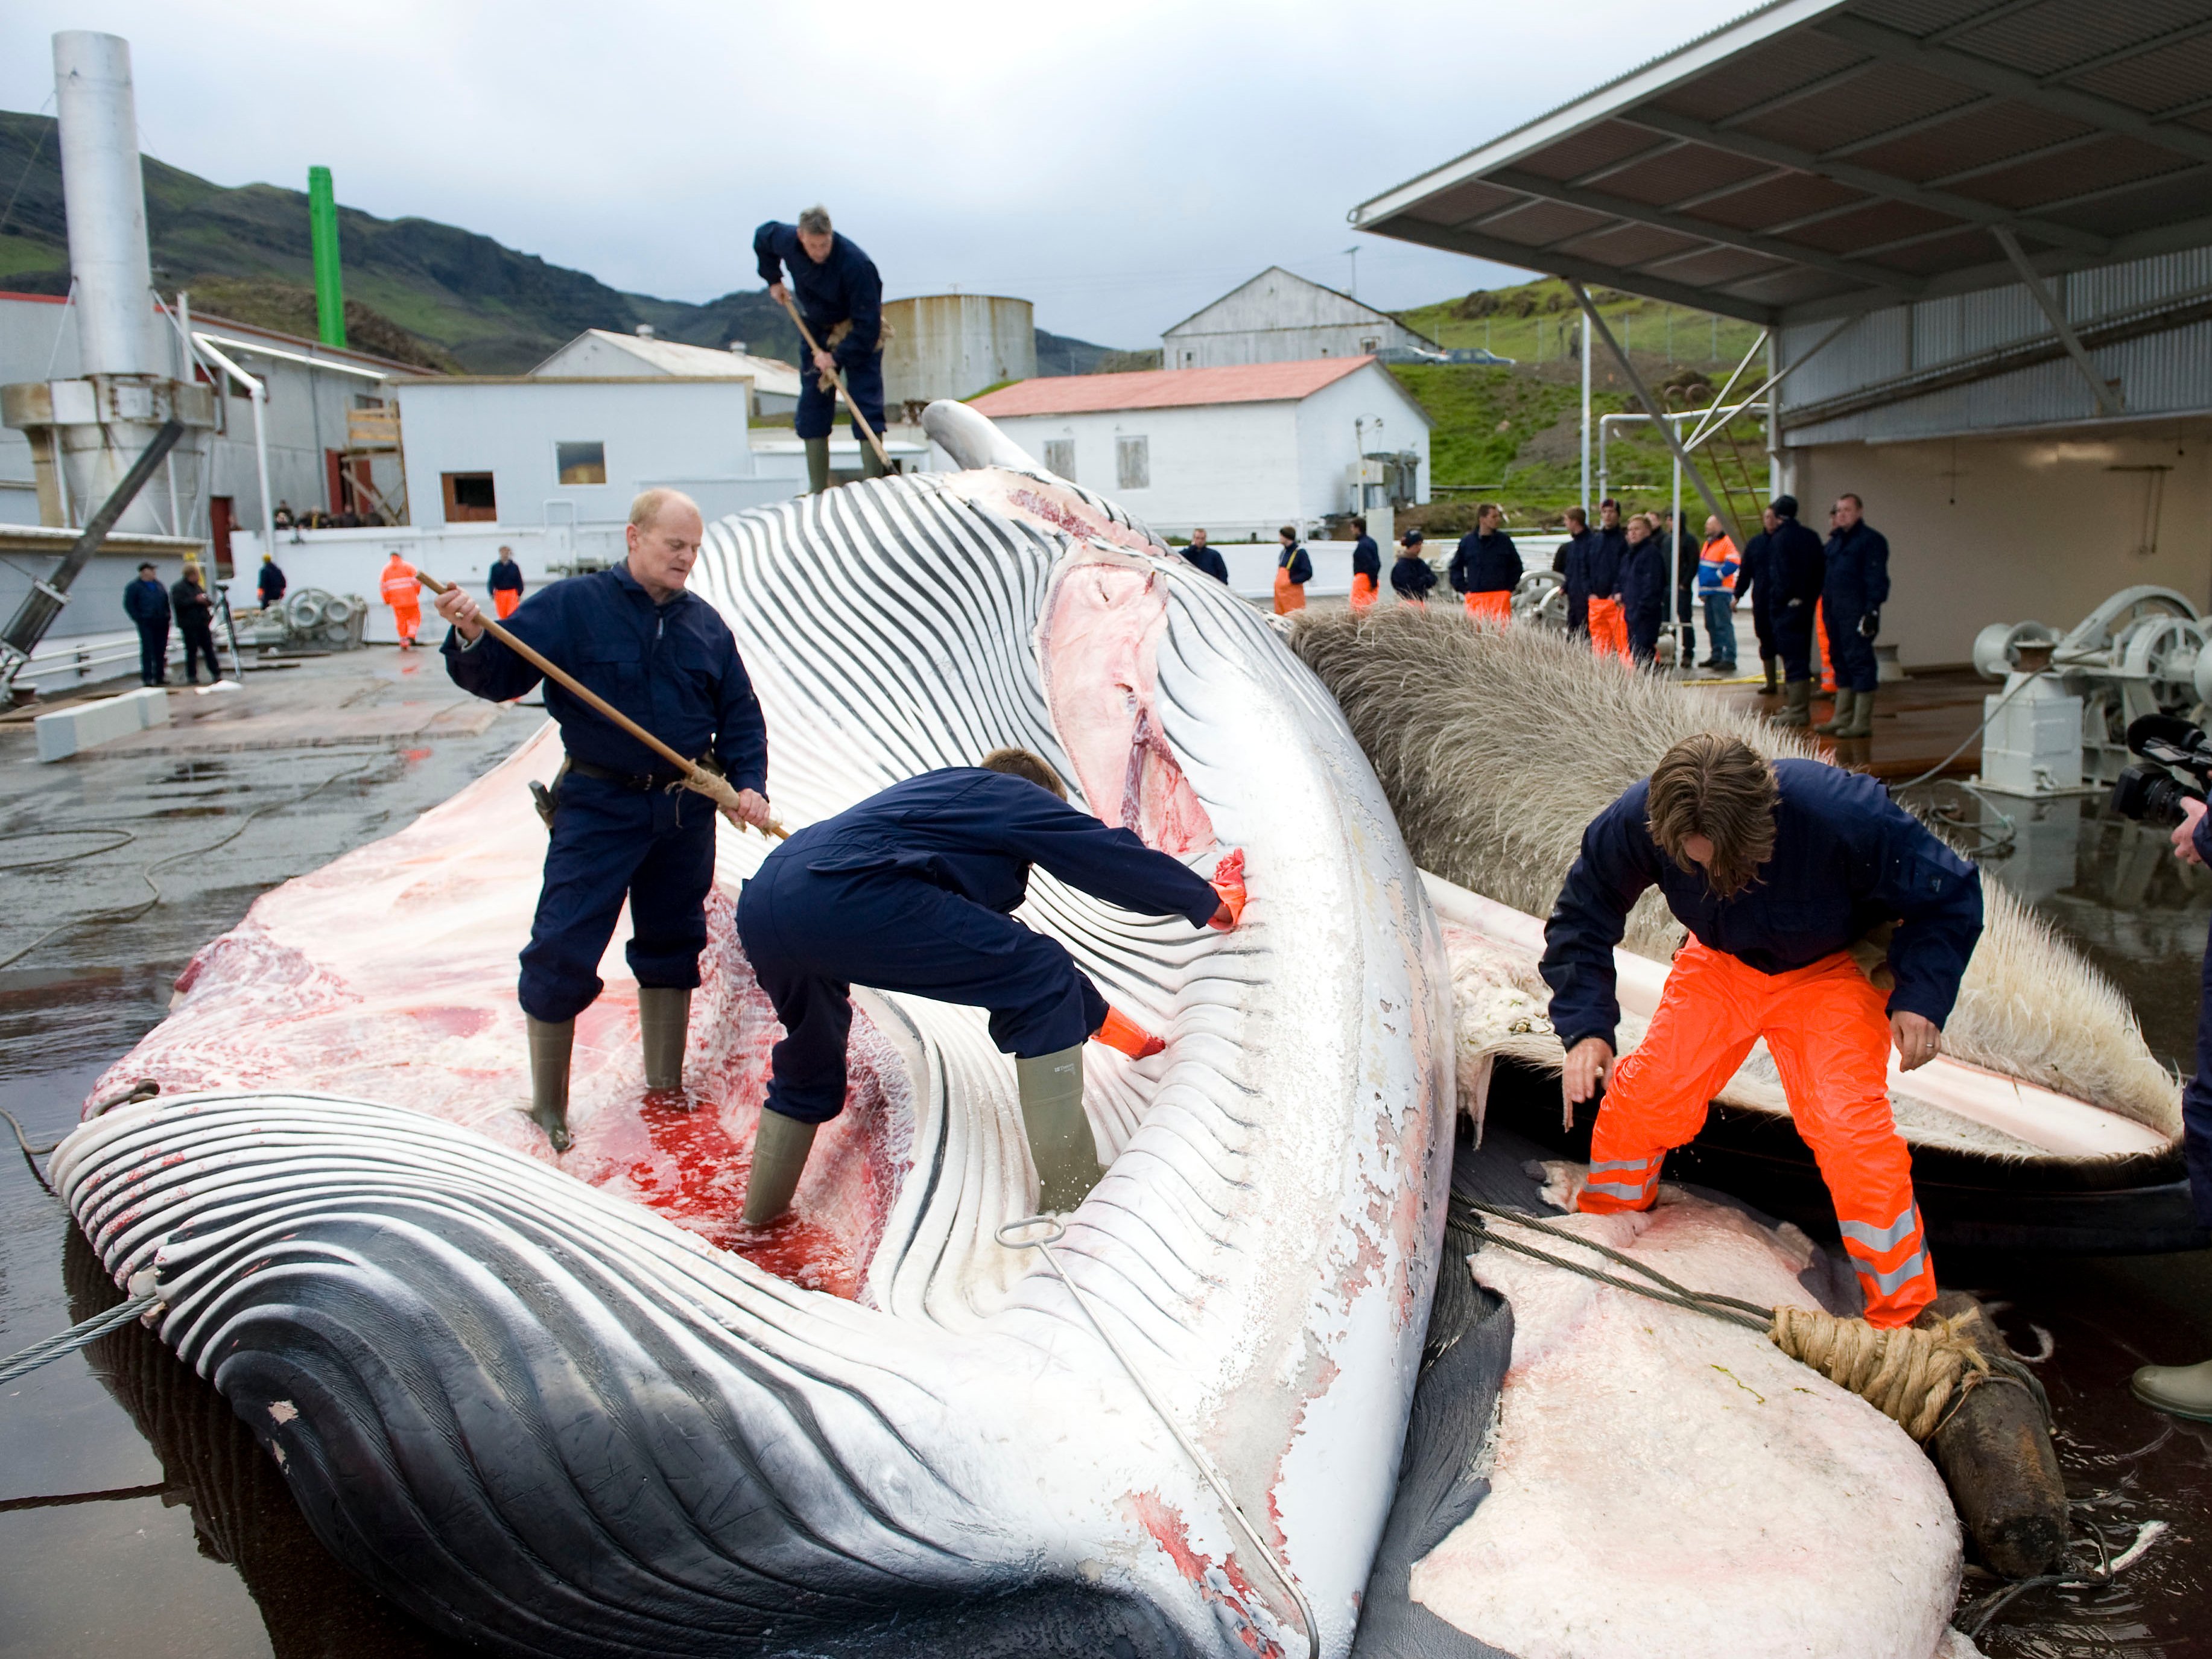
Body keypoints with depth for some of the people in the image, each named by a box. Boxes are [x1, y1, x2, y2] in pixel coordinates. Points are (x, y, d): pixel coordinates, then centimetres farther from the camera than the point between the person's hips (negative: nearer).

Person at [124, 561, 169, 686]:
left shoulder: (159, 585, 16)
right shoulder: (134, 587, 0)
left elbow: (166, 601, 25)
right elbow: (129, 605, -2)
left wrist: (167, 616, 15)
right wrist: (139, 618, -9)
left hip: (161, 623, 5)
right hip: (146, 623, -5)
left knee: (161, 650, 6)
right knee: (148, 650, -7)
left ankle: (160, 676, 13)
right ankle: (147, 677, -6)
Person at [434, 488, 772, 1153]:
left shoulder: (706, 624, 5)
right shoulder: (570, 606, -6)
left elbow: (740, 715, 10)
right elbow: (499, 677, -9)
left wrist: (750, 785, -4)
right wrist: (471, 638, -30)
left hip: (685, 810, 4)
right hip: (598, 805, -4)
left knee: (671, 945, 15)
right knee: (563, 951, -6)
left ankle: (665, 1086, 31)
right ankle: (547, 1105, 11)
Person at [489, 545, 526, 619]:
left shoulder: (514, 566, 2)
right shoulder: (495, 567, 2)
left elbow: (519, 581, 5)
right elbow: (492, 581, 3)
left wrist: (519, 595, 1)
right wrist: (492, 594, -4)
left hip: (513, 594, -1)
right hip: (500, 594, 1)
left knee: (512, 615, -10)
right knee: (502, 615, 5)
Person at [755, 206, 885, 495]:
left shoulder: (855, 263, -33)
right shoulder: (786, 240, -16)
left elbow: (867, 324, -31)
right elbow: (762, 236, 11)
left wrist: (838, 357, -28)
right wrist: (773, 280, 8)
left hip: (859, 333, -5)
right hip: (817, 330, 5)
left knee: (866, 405, -14)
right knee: (812, 404, 3)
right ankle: (817, 489, 7)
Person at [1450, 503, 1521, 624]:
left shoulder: (1504, 540, 6)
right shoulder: (1467, 541, 5)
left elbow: (1516, 566, 17)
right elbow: (1455, 568, 15)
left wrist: (1509, 588, 8)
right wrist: (1464, 589, 6)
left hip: (1501, 596, 0)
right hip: (1475, 598, 0)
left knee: (1502, 628, -10)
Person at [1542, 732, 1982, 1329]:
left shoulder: (1839, 815, -38)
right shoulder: (1636, 822, -30)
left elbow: (1950, 894, -19)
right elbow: (1582, 919, -11)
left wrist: (1920, 998, -29)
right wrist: (1586, 1028, -22)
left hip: (1832, 971, -3)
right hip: (1722, 965, 3)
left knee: (1847, 1124, -19)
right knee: (1641, 1094, -7)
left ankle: (1903, 1315, 1)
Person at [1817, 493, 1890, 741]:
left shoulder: (1871, 540, -6)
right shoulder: (1835, 541, 20)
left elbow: (1877, 578, -13)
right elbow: (1823, 570, 24)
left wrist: (1872, 609, -19)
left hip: (1855, 613, -9)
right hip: (1833, 612, 9)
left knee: (1859, 661, -7)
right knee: (1840, 662, 12)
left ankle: (1863, 722, -6)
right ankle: (1842, 718, 19)